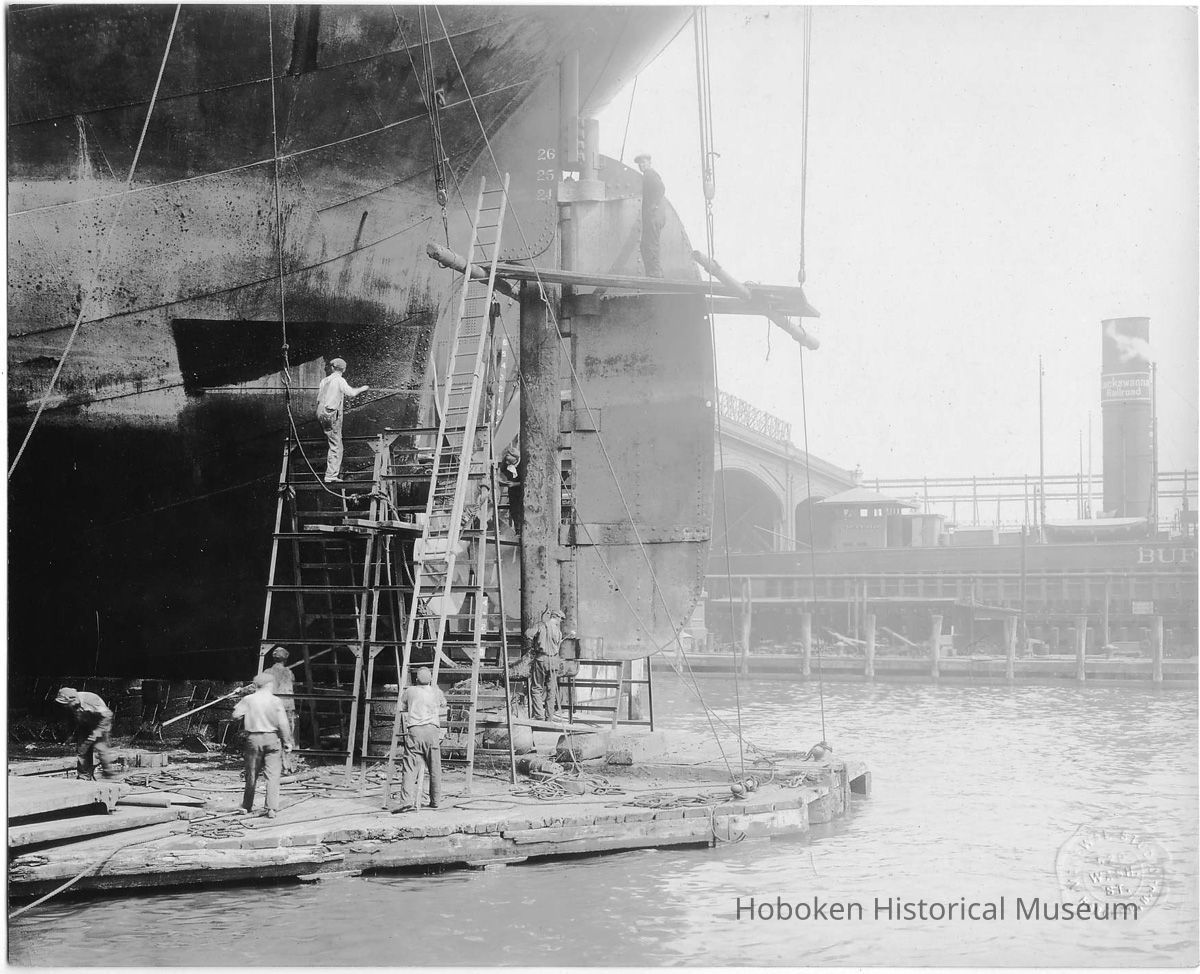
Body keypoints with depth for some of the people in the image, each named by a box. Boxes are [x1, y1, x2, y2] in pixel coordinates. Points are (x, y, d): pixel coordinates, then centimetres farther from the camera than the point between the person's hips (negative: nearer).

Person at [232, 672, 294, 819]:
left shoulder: (248, 700, -1)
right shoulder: (275, 701, -5)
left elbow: (235, 715, -4)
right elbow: (283, 723, -8)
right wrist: (287, 741, 1)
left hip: (253, 739, 2)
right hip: (272, 739, -2)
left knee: (251, 774, 14)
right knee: (272, 775, 0)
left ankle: (247, 806, 23)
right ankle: (272, 809, -8)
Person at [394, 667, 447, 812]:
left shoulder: (409, 691, 12)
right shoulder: (436, 692, 16)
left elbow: (402, 709, 17)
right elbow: (443, 705, 35)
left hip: (413, 730, -1)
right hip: (432, 730, 1)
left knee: (410, 768, -8)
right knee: (435, 768, 13)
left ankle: (407, 801, -22)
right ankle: (435, 800, 20)